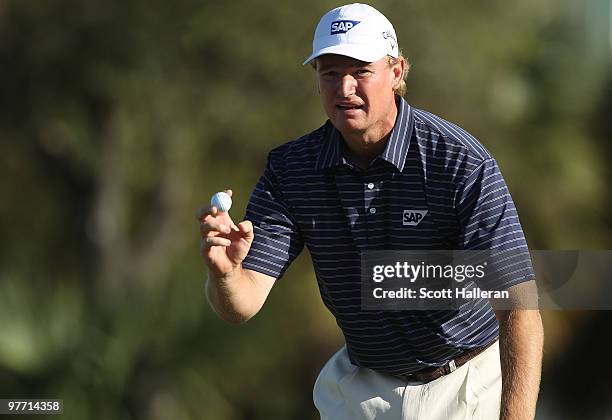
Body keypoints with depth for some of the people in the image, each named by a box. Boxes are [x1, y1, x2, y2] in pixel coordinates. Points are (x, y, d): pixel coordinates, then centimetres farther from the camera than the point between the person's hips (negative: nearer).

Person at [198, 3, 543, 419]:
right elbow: (241, 306, -14)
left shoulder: (463, 163, -22)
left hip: (464, 386, -4)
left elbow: (519, 307, -28)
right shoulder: (290, 169, -8)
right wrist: (224, 273, -38)